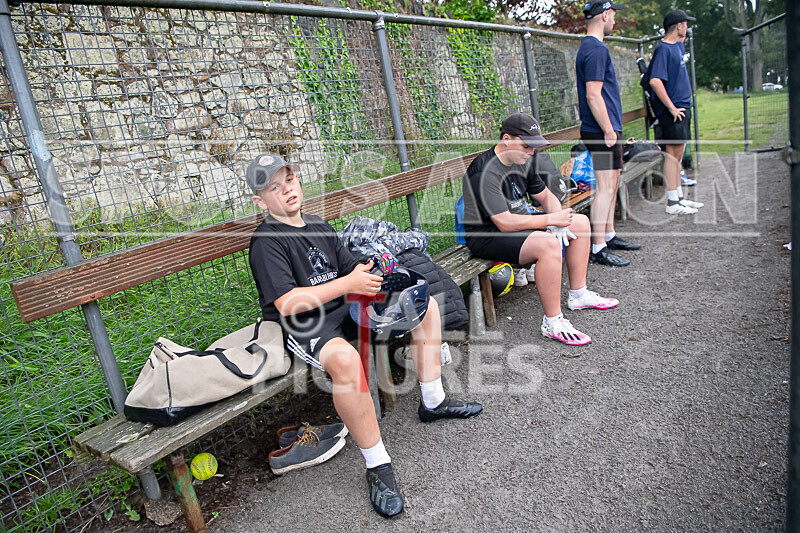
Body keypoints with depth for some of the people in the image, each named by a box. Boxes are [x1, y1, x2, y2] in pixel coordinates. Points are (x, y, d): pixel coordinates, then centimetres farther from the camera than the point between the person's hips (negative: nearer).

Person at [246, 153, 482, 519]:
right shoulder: (267, 241, -11)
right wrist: (347, 284, -22)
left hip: (344, 311, 9)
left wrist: (368, 273, -9)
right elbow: (286, 303, -21)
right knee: (345, 359, -42)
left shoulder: (319, 226, 14)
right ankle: (377, 465, -24)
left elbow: (350, 268, 15)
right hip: (301, 328, -8)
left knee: (424, 302, 5)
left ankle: (433, 402, 15)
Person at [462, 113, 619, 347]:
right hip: (487, 236, -10)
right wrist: (551, 219, -24)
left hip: (519, 221, 10)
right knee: (548, 244, -35)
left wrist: (558, 220, -8)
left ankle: (578, 295, 20)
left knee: (580, 222, 10)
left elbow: (546, 196, 13)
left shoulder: (522, 160, 4)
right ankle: (552, 323, -22)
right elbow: (504, 223, -31)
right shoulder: (486, 172, -25)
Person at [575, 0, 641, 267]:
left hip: (606, 129, 11)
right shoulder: (597, 49, -15)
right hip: (603, 131, -11)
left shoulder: (589, 47, 18)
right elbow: (593, 95, -22)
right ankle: (598, 249, -4)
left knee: (612, 184, 16)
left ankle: (609, 236, 26)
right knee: (606, 187, -8)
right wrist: (609, 130, -20)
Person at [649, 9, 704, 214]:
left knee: (678, 154, 13)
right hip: (672, 111, -10)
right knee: (672, 154, -7)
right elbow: (655, 81, -25)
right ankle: (672, 203, -3)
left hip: (682, 108, 10)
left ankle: (679, 198, 22)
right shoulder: (663, 49, -13)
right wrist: (671, 107, -23)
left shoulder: (678, 46, 15)